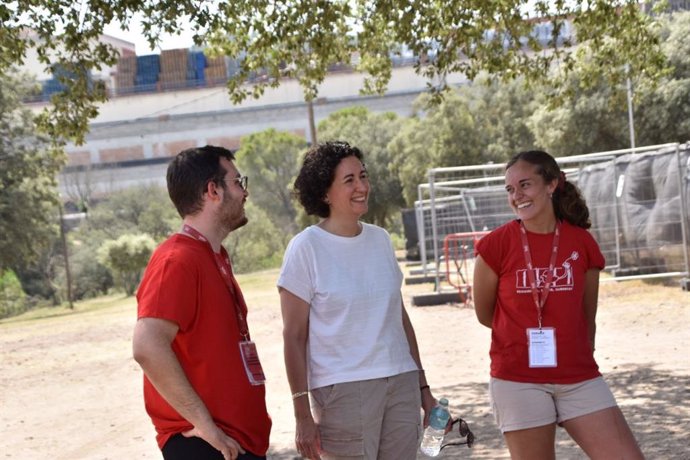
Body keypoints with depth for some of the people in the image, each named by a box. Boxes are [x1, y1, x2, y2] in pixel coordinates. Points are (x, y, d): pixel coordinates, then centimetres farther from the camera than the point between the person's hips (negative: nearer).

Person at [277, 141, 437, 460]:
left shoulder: (380, 239, 9)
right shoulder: (305, 248, -6)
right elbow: (294, 337, -7)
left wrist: (422, 387, 16)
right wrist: (303, 416, -10)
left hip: (402, 384, 5)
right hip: (343, 391, -5)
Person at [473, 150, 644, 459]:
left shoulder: (582, 243, 1)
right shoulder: (496, 244, -7)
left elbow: (587, 317, 11)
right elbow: (484, 314, 5)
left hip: (579, 378, 3)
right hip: (518, 380, -2)